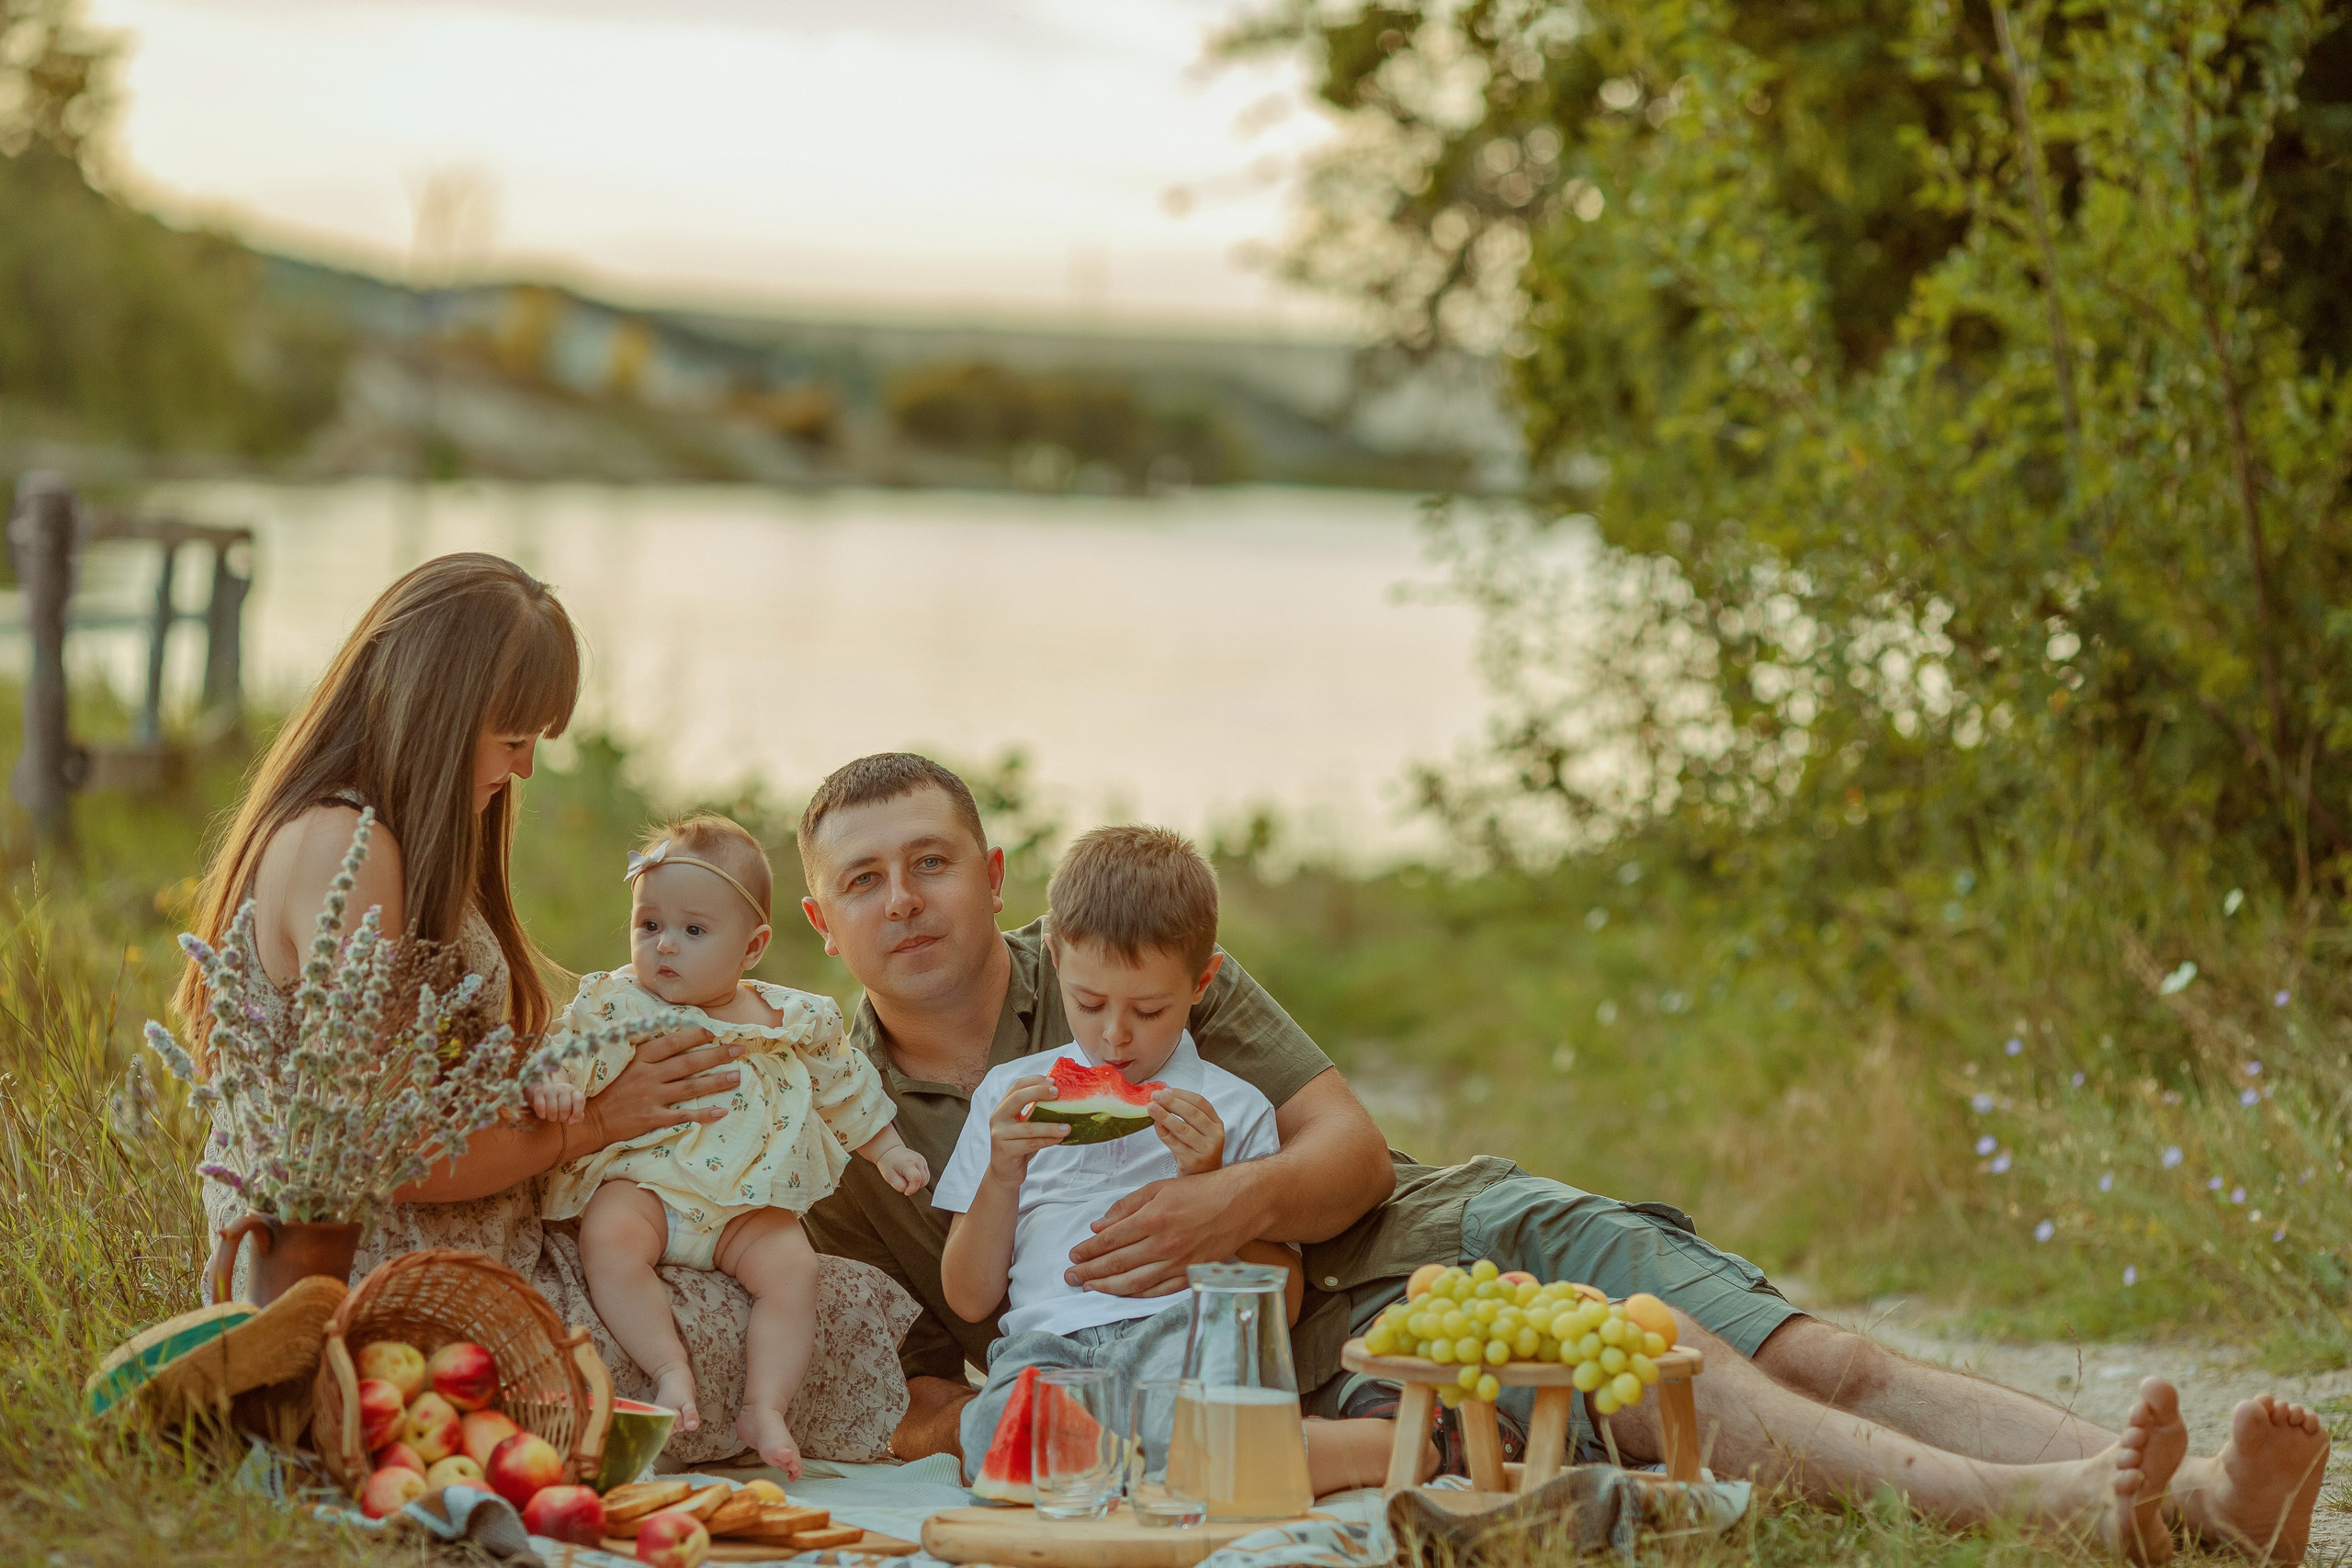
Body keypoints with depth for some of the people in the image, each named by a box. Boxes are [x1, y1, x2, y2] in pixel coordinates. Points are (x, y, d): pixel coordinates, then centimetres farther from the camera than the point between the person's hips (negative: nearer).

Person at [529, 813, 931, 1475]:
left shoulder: (792, 1022, 8)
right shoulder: (620, 1005, 1)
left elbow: (846, 1087, 22)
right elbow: (568, 1051, -7)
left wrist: (888, 1149, 23)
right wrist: (551, 1082, -30)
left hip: (748, 1205, 2)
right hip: (642, 1182, -2)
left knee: (791, 1266, -24)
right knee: (609, 1237, -33)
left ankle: (764, 1408, -18)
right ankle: (670, 1368, -27)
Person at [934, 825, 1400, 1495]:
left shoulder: (1233, 1108, 18)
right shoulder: (1010, 1094, 22)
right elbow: (969, 1300, 18)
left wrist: (1210, 1186, -2)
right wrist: (1003, 1176, 2)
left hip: (1184, 1326, -2)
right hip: (1046, 1338, 2)